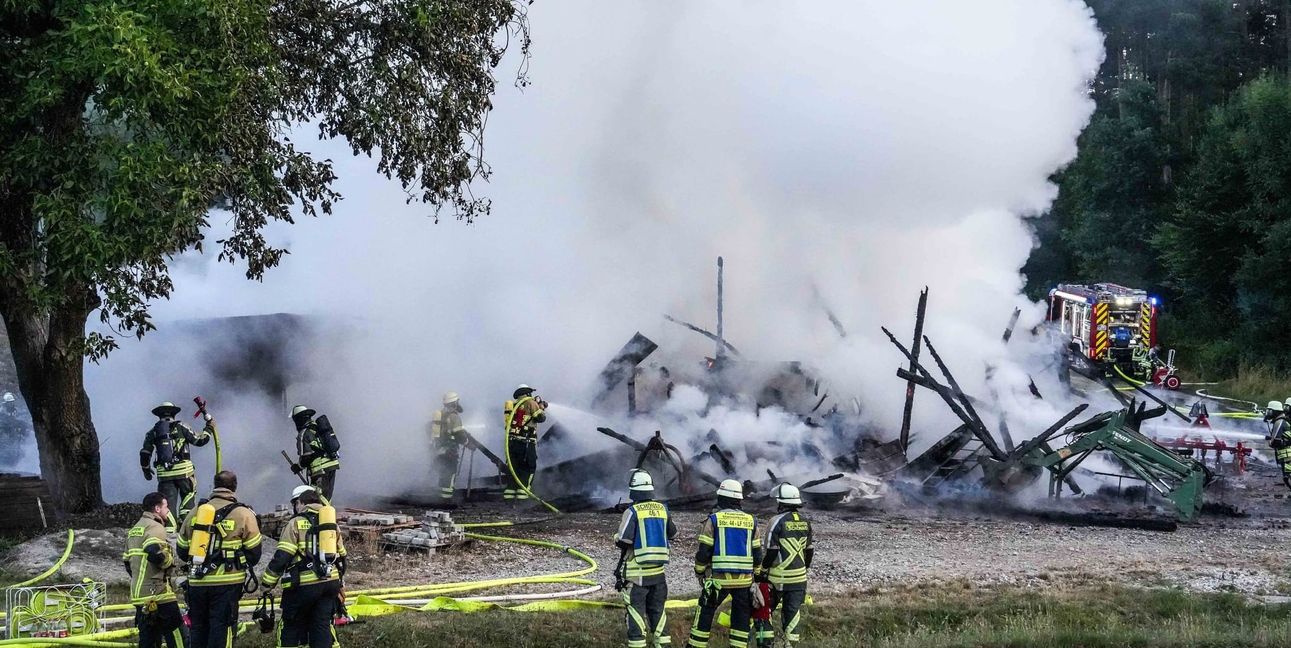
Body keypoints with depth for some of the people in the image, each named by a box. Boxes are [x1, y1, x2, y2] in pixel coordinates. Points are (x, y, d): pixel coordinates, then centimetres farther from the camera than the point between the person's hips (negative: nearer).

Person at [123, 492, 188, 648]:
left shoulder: (134, 530, 20)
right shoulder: (155, 528, -11)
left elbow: (127, 561, 22)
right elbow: (155, 553, -28)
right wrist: (170, 562, -10)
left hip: (138, 593, 9)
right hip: (158, 594, -9)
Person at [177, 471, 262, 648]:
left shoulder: (195, 512, 8)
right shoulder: (243, 514, -5)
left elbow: (182, 551, 14)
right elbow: (254, 553, -3)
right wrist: (242, 565, 18)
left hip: (197, 583, 4)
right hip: (227, 585, -4)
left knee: (199, 629, 15)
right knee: (221, 629, -3)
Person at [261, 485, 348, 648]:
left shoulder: (296, 524, -5)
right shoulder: (332, 524, 14)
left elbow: (281, 557, -11)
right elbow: (341, 557, 21)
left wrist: (267, 581, -4)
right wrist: (338, 582, 33)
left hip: (304, 585, -5)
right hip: (330, 583, 5)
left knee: (290, 628, 7)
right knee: (323, 625, 9)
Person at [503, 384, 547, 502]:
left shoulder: (512, 405, 18)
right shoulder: (530, 402, -1)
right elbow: (540, 417, -5)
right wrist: (541, 407, 14)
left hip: (511, 440, 6)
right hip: (526, 441, -6)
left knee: (514, 467, 12)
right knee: (529, 467, 2)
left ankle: (510, 490, 6)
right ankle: (522, 491, -7)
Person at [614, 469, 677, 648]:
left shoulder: (632, 511, -12)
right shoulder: (662, 509, 4)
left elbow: (623, 541, -16)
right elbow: (672, 534, 16)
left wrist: (617, 539, 5)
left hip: (637, 571, -5)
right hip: (658, 570, 5)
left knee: (636, 609, 0)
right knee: (657, 609, 14)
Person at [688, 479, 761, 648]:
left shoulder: (713, 520, -5)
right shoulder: (751, 521, 6)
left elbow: (704, 552, -5)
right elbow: (757, 553, 9)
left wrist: (699, 573, 8)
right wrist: (757, 576, 19)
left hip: (718, 578, -3)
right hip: (744, 580, 3)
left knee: (705, 613, 8)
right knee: (741, 616, 9)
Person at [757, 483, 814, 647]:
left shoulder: (778, 521, -13)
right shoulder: (805, 522, 6)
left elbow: (771, 552, -13)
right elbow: (808, 550, 14)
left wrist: (762, 572, -4)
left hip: (778, 577, -5)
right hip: (799, 577, 5)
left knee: (765, 609, 9)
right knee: (793, 611, 7)